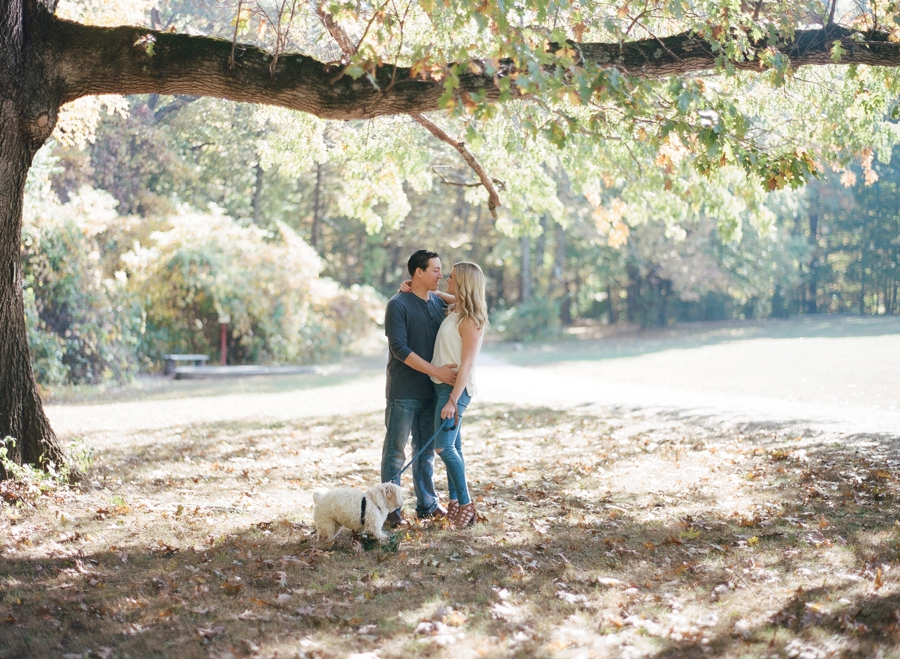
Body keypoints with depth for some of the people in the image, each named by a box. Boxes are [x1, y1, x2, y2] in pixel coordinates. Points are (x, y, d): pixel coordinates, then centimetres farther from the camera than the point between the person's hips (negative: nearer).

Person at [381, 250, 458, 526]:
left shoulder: (439, 303, 10)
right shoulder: (398, 305, -10)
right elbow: (400, 349, -17)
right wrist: (435, 370, -21)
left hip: (431, 390, 6)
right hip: (403, 392, -6)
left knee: (426, 450, 13)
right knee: (395, 451, 0)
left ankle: (427, 504, 21)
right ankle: (390, 509, 7)